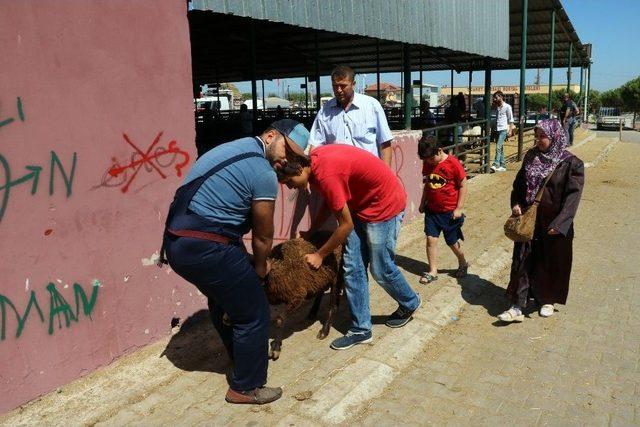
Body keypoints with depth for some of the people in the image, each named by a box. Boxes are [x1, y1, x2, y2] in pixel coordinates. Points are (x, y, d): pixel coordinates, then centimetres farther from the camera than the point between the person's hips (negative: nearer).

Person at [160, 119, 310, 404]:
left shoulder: (232, 149, 18)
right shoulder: (263, 173, -11)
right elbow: (263, 236, -2)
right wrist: (260, 269, 18)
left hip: (176, 243, 10)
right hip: (206, 249, -10)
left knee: (225, 301, 30)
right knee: (253, 315, 6)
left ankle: (243, 358, 50)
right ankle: (245, 388, 23)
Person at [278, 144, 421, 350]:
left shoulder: (325, 173, -32)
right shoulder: (314, 160, -5)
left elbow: (346, 225, -22)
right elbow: (330, 200, 10)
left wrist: (319, 255, -11)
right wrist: (309, 232, 6)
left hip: (386, 205, -9)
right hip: (361, 204, 9)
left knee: (380, 269, 5)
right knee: (352, 268, 5)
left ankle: (410, 303, 34)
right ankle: (361, 329, 14)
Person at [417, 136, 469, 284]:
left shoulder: (453, 163, -16)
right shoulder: (427, 163, 0)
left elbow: (463, 186, -11)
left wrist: (459, 208, -12)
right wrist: (422, 203, 11)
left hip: (450, 211, -4)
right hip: (432, 210, 4)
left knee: (453, 242, 9)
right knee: (431, 239, -1)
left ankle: (463, 264, 35)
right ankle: (432, 272, 10)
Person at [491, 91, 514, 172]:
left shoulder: (507, 107, -4)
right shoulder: (497, 107, 16)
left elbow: (511, 120, -5)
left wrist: (510, 130, -12)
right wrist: (494, 129, 12)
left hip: (504, 129, -7)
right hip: (497, 129, 7)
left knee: (498, 147, -17)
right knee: (500, 148, 8)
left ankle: (496, 165, -22)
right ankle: (502, 166, 13)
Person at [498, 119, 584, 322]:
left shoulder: (571, 164, -11)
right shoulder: (531, 157, 3)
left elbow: (573, 196, -14)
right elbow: (518, 183, 12)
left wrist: (559, 223, -20)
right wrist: (516, 204, -4)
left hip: (554, 225, -3)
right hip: (529, 221, 4)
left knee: (552, 263, 12)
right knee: (523, 261, 2)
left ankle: (548, 300, 34)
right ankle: (517, 307, 7)